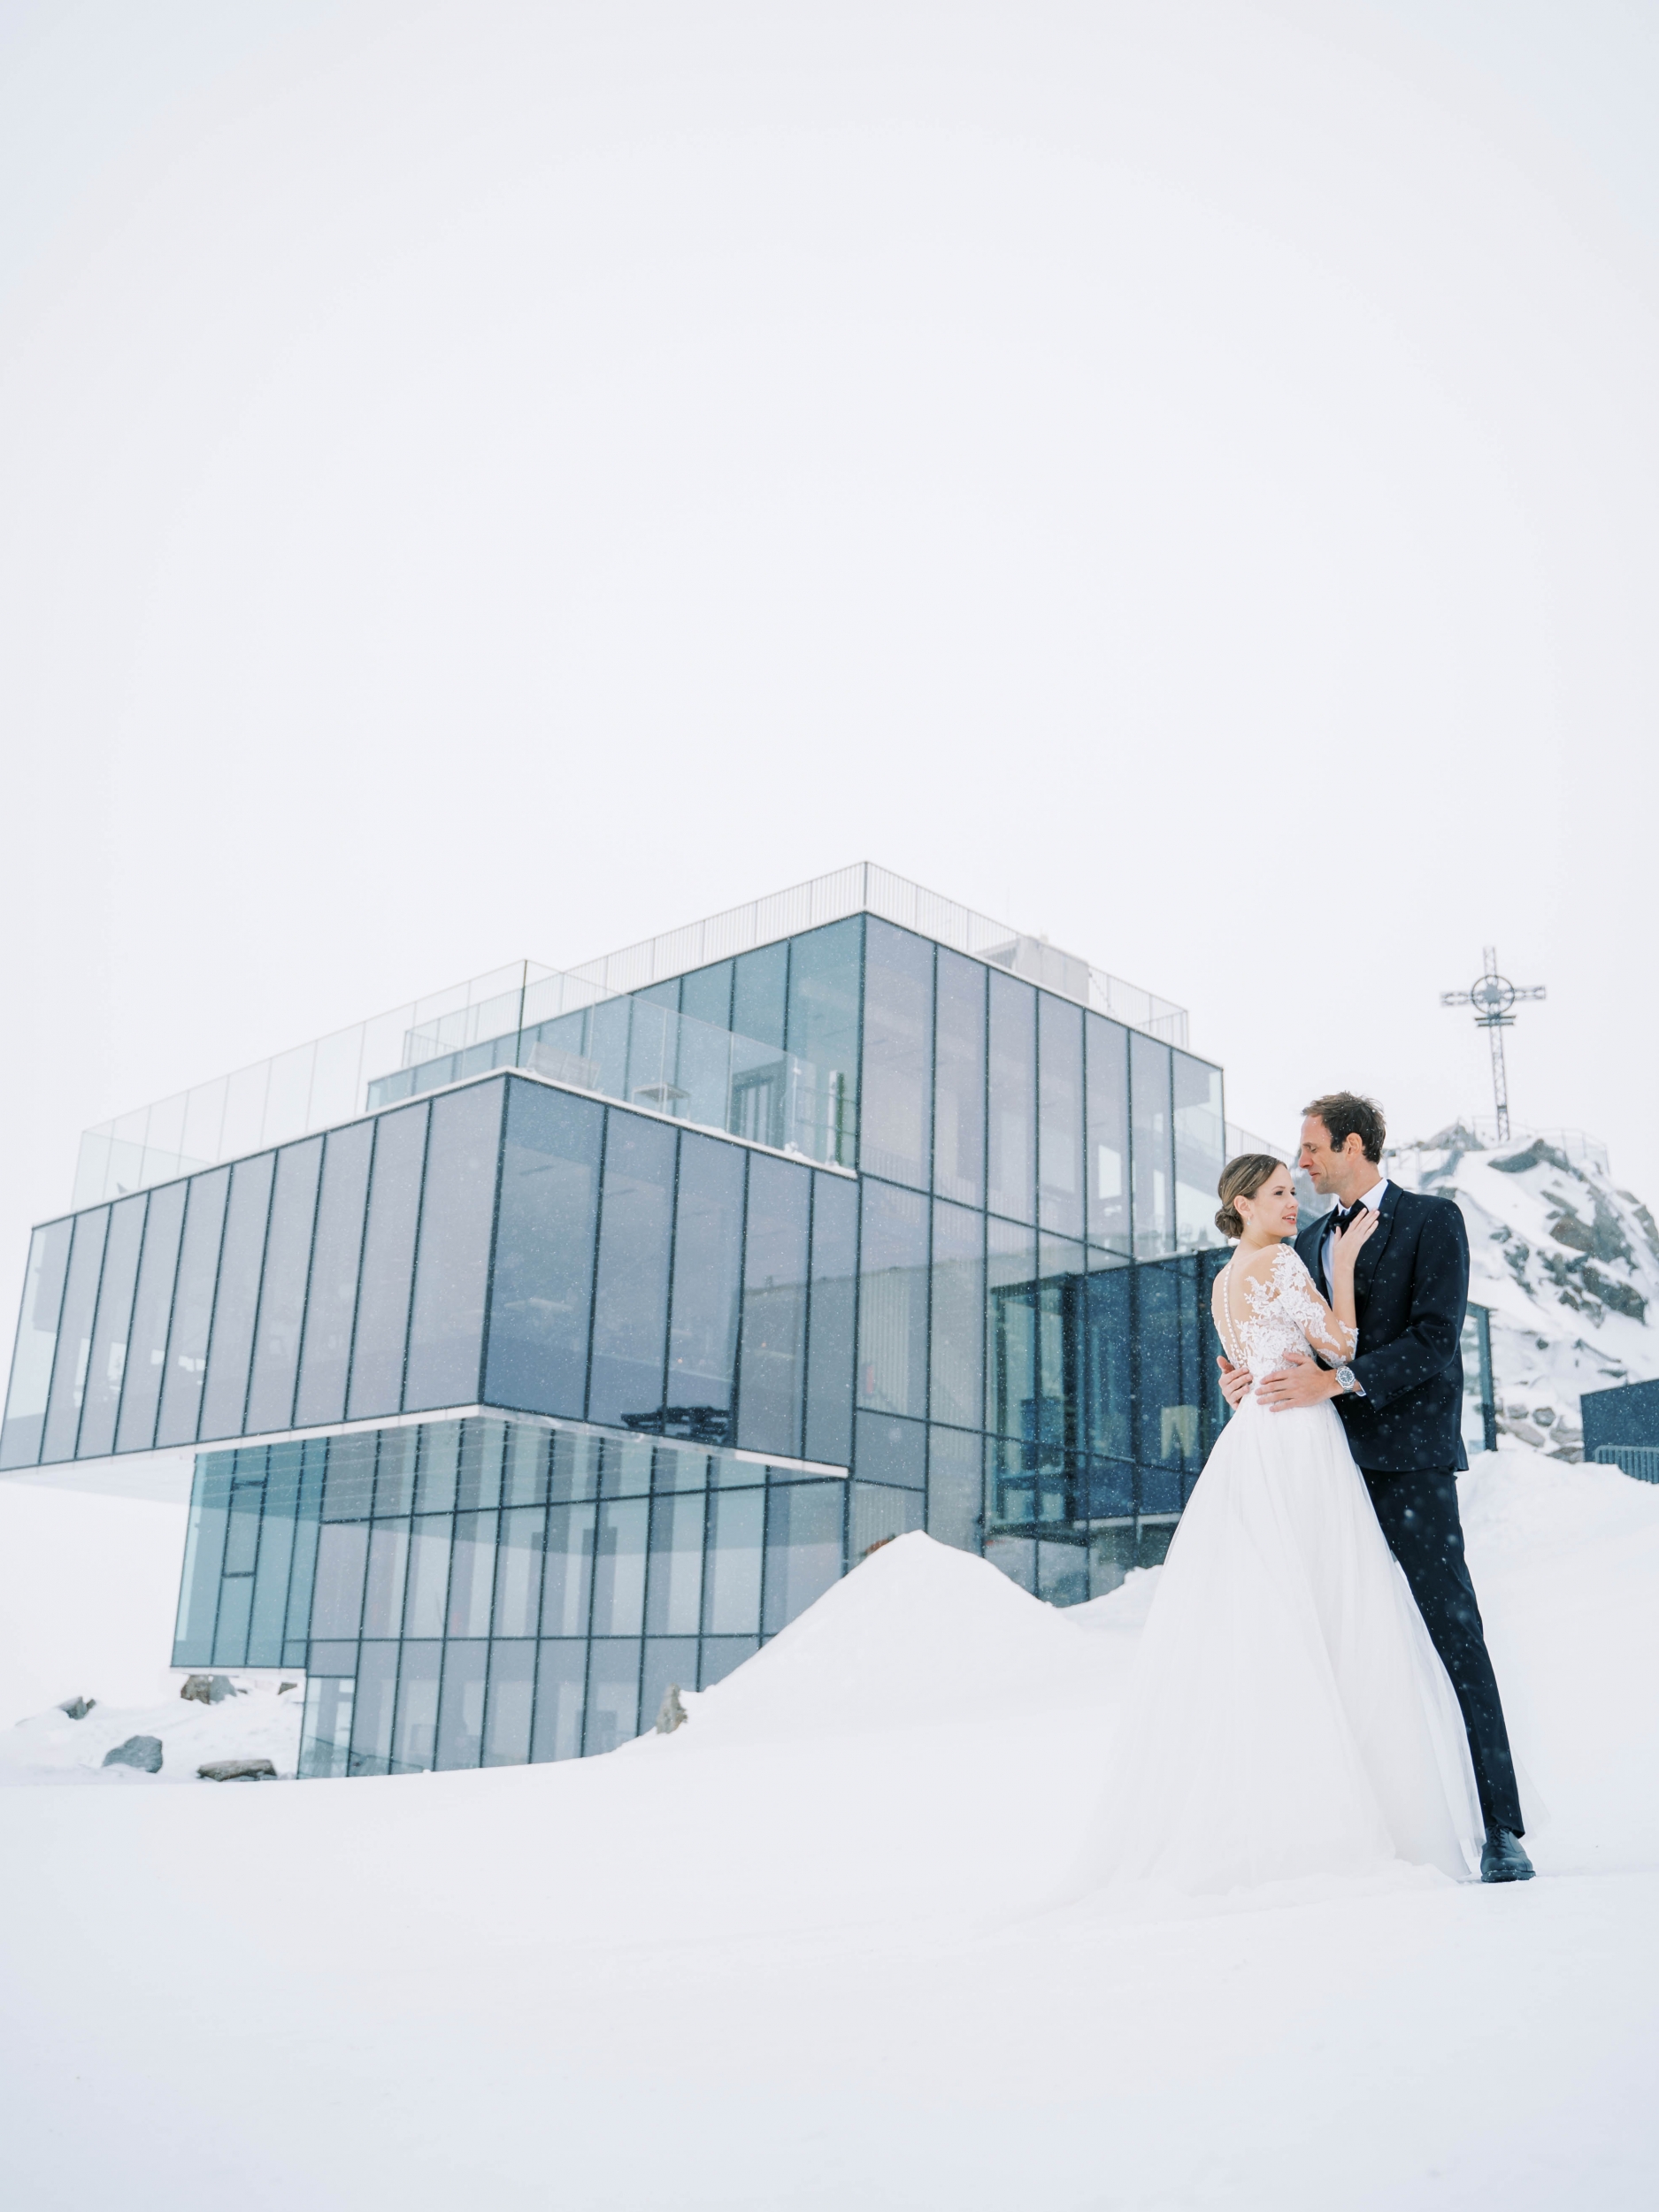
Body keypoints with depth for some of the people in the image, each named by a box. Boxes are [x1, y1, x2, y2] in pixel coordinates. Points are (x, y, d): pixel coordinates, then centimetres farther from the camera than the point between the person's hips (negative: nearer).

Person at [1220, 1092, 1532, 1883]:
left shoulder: (1432, 1222, 0)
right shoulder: (1309, 1241, 20)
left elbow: (1435, 1339, -11)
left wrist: (1337, 1381, -20)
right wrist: (1252, 1376, -3)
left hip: (1408, 1458, -6)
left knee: (1455, 1633, -6)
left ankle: (1501, 1828, 0)